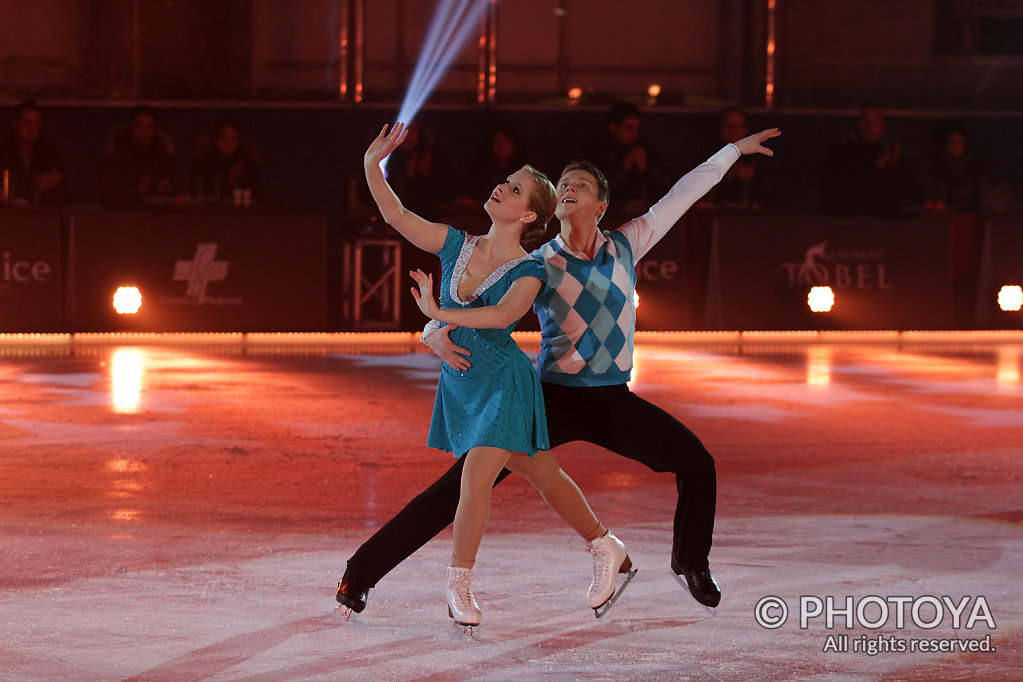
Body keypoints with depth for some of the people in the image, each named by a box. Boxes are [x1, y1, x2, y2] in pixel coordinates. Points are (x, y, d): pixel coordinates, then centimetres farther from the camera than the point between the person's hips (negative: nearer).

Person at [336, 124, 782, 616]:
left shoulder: (624, 247, 7)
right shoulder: (537, 265, -1)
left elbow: (682, 196, 14)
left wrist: (735, 149, 20)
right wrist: (437, 331, -27)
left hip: (613, 402, 3)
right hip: (552, 400, -3)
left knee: (697, 464, -9)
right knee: (465, 482, -11)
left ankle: (690, 563, 20)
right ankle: (362, 571, -7)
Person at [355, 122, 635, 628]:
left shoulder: (528, 271, -12)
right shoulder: (456, 246, 3)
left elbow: (502, 315, -31)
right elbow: (397, 216, -1)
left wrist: (442, 315, -37)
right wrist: (373, 164, -10)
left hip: (503, 381, -5)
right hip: (460, 382, 5)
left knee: (474, 480, -15)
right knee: (542, 476, 13)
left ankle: (458, 586, -2)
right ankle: (608, 550, 28)